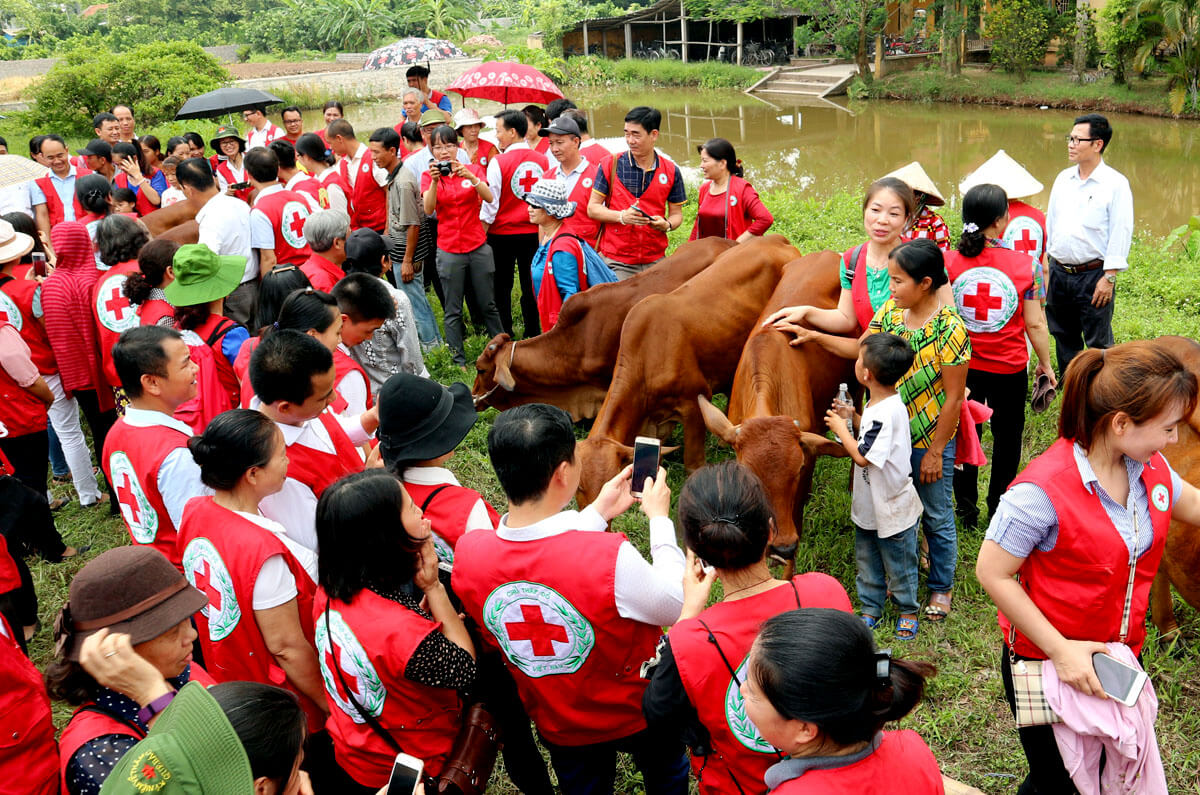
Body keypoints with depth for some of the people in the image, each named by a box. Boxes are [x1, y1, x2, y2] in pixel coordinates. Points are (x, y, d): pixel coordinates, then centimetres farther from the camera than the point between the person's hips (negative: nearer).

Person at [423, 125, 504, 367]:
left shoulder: (473, 170, 3)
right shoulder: (429, 176, 2)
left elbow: (489, 197, -14)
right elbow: (428, 209, -14)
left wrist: (470, 176, -29)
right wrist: (435, 180, -27)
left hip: (478, 246, 1)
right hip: (449, 250, 0)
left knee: (488, 304, 9)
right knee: (452, 310, 2)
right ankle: (459, 361, 9)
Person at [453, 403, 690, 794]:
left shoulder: (467, 556, -25)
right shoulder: (610, 557, -40)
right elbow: (675, 606, -20)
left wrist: (598, 513, 3)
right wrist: (659, 517, -9)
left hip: (555, 724, 3)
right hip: (637, 712, -3)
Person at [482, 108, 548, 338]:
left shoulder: (499, 162, -12)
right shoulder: (542, 160, 0)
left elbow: (490, 202, -11)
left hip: (503, 233, -3)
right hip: (534, 232, 4)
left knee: (502, 286, 8)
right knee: (530, 284, 11)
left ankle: (505, 334, 11)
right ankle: (533, 333, 14)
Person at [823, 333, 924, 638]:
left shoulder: (888, 412, -32)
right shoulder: (878, 404, -2)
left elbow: (863, 456, -27)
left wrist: (841, 429, -16)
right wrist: (853, 418, 1)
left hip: (893, 510, -9)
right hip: (869, 505, 9)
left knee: (899, 565, 14)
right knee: (867, 561, 22)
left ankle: (908, 612, 34)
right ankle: (871, 610, 38)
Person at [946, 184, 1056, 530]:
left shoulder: (948, 262, -12)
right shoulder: (1024, 264, -13)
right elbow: (1035, 324, -8)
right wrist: (1045, 364, 6)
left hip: (960, 366, 1)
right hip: (1009, 370, -1)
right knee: (1006, 437, 19)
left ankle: (966, 510, 27)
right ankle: (999, 509, 31)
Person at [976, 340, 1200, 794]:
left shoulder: (1151, 467, -7)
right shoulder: (1043, 489, -31)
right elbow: (992, 573, -23)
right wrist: (1060, 650, -22)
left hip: (1120, 656, 7)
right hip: (1046, 665, -6)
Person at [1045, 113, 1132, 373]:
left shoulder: (1116, 183, -9)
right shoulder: (1063, 178, 10)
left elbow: (1121, 232, -11)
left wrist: (1109, 277, -15)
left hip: (1093, 275, -6)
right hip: (1058, 272, 6)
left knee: (1098, 342, 1)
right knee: (1064, 337, 16)